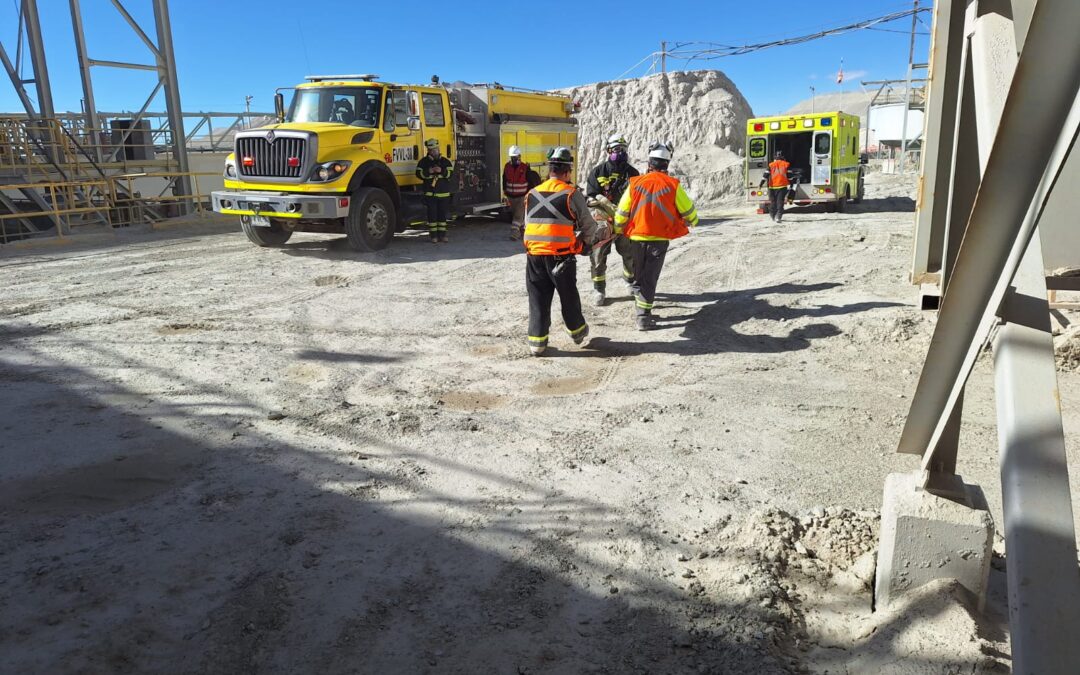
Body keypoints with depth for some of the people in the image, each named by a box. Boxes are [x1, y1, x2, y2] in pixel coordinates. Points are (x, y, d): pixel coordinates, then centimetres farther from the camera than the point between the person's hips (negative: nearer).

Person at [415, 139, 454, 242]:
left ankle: (442, 234, 13)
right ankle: (433, 235, 4)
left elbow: (451, 173, 0)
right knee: (432, 214, -2)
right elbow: (419, 173, -2)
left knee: (442, 214, 6)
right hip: (430, 193, -2)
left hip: (443, 193, 2)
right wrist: (428, 171, -17)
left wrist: (442, 171, -17)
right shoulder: (424, 161, 6)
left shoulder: (445, 161, 9)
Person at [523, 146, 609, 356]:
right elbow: (588, 226, -2)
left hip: (534, 255, 3)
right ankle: (577, 331, 35)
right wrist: (601, 233, 21)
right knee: (568, 297, 16)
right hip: (562, 256, -3)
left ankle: (537, 341, 11)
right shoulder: (571, 194, -7)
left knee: (538, 298, 11)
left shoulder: (532, 194, 5)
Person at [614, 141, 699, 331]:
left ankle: (639, 307, 31)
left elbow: (621, 213, 3)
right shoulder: (673, 185, -7)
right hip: (660, 239, -1)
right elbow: (688, 210, 4)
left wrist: (617, 230, 21)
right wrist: (692, 222, 27)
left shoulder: (635, 183, -3)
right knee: (650, 277, 4)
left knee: (638, 275, 19)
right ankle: (643, 315, 0)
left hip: (636, 237, 2)